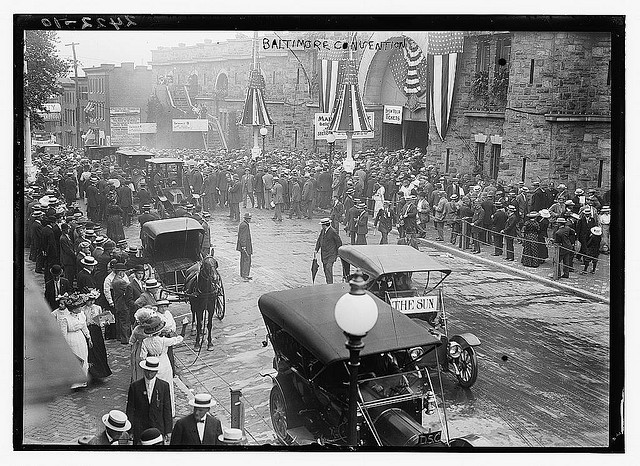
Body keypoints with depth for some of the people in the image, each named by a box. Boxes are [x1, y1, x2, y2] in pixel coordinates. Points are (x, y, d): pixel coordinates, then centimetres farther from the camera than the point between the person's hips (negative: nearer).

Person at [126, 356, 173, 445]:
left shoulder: (164, 386, -2)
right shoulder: (135, 386, -3)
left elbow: (167, 410, 1)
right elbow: (130, 410, 1)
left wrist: (168, 430, 0)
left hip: (158, 428, 0)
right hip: (139, 429, 0)